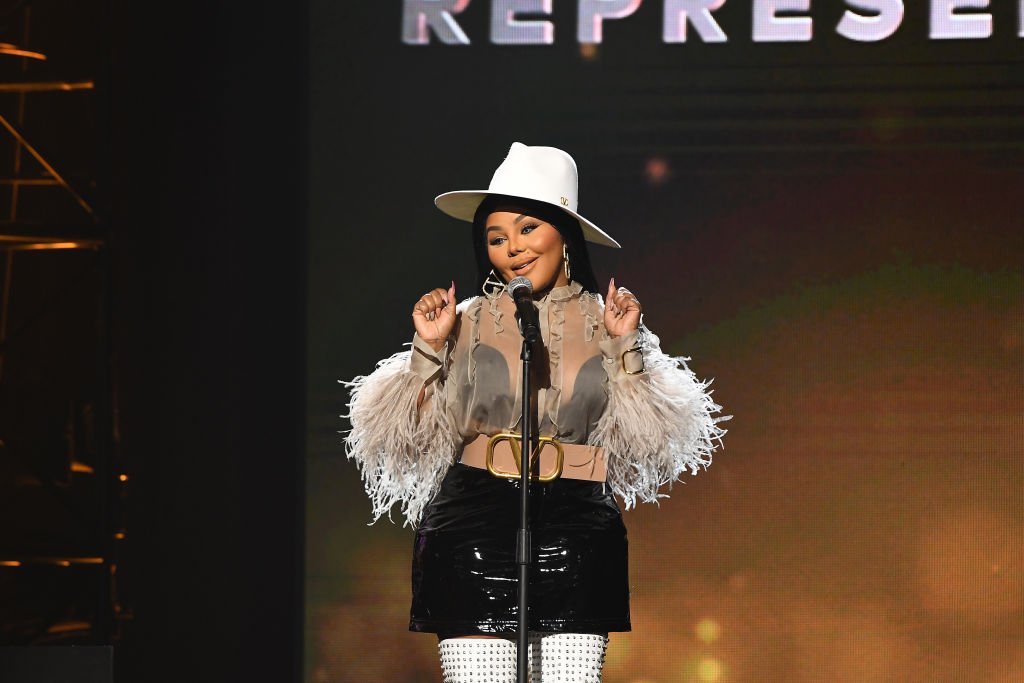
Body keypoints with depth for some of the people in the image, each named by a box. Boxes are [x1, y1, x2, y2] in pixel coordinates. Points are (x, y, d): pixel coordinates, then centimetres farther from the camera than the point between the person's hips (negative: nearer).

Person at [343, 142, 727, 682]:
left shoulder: (602, 323, 9)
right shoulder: (470, 323, 6)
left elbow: (641, 437, 2)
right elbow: (420, 435, 4)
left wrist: (626, 347, -4)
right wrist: (429, 348, -4)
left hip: (575, 533, 0)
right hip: (476, 527, 0)